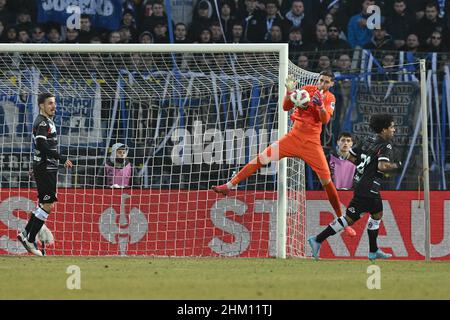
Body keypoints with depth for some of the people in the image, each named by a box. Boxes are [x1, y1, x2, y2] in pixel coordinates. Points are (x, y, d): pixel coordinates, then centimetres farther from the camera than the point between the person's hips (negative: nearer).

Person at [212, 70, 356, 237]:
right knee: (262, 158, -11)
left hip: (312, 143, -1)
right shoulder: (307, 89, 1)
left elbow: (325, 120, -13)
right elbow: (286, 107, -4)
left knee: (327, 181, -5)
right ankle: (229, 185, -5)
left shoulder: (330, 98, 2)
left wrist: (320, 105, -29)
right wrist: (289, 92, -21)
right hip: (294, 137, 1)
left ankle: (341, 219, 6)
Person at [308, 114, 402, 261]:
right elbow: (382, 166, -29)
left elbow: (350, 157, 14)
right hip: (368, 187, -10)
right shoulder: (385, 146, -15)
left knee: (377, 214, 18)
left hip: (360, 182, 10)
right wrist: (396, 165, -11)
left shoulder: (369, 141, 10)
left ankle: (373, 251, 24)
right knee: (350, 218, -2)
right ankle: (317, 240, -2)